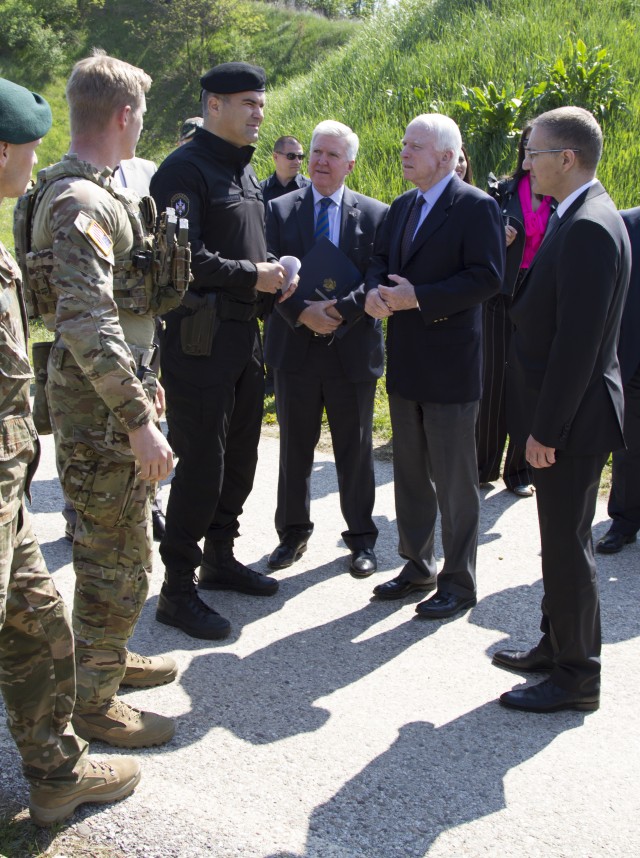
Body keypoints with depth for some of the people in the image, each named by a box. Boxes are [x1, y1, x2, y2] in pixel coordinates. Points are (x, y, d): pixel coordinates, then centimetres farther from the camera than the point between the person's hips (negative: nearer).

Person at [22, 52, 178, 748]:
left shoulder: (91, 193, 13)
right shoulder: (82, 205, -21)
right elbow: (86, 324, -29)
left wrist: (140, 379, 24)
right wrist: (138, 418, -28)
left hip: (111, 392, 10)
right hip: (98, 408, -10)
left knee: (112, 544, 22)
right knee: (119, 559, 0)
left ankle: (108, 657, 38)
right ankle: (93, 699, 14)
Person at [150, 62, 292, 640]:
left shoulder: (245, 170, 16)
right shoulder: (186, 169, -13)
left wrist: (273, 270, 4)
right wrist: (253, 276, -16)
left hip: (244, 336, 9)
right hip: (200, 338, -9)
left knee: (240, 456, 16)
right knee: (202, 464, -5)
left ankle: (219, 557, 33)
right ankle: (177, 589, 7)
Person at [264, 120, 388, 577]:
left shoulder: (375, 214, 0)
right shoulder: (279, 210, 2)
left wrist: (340, 310, -20)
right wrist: (303, 313, -18)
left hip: (353, 350, -1)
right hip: (295, 347, 1)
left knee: (356, 451, 9)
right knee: (295, 449, 13)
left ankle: (361, 538, 24)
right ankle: (293, 532, 28)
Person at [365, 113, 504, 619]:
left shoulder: (476, 207, -11)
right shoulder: (402, 206, 13)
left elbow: (487, 277, -19)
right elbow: (382, 259, 18)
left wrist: (420, 298, -23)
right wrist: (376, 289, -5)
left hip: (451, 366, -8)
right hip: (405, 364, 8)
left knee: (456, 482, 2)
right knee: (410, 475, 17)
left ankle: (459, 584, 14)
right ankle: (417, 568, 31)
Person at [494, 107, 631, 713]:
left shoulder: (589, 229, -21)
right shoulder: (578, 219, 11)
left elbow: (577, 341, -24)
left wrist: (546, 429, -21)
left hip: (572, 415, -10)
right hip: (560, 413, 10)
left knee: (567, 544, 1)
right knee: (560, 541, 19)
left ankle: (577, 676, 14)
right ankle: (556, 646, 34)